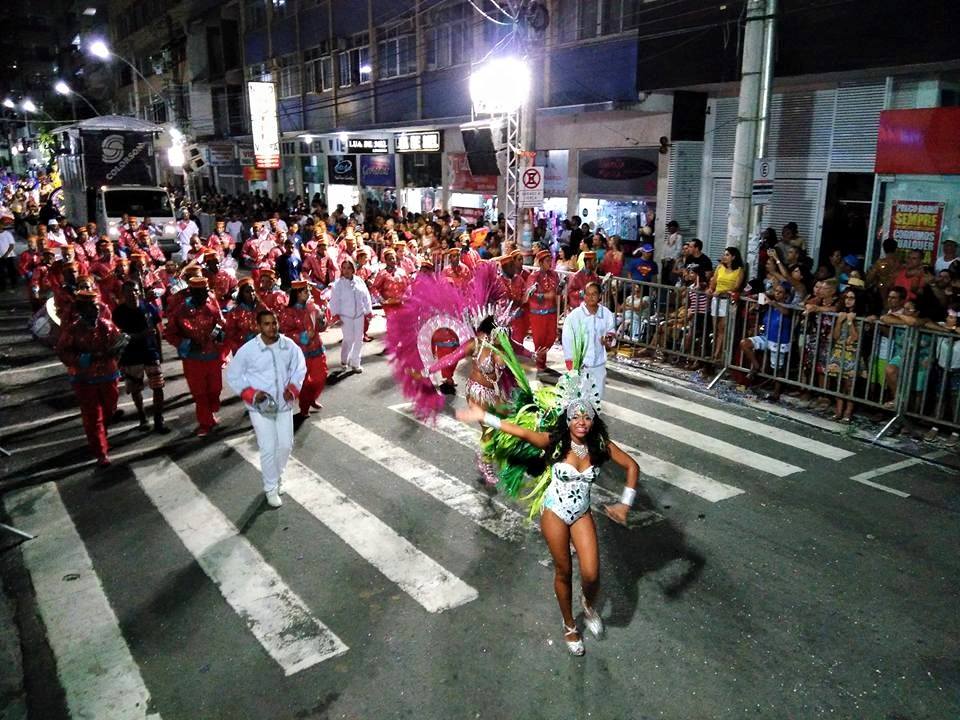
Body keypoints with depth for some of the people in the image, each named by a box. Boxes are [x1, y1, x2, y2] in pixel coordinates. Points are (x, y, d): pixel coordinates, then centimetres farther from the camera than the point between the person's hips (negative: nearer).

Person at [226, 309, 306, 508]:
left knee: (286, 444, 10)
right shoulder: (248, 350, -15)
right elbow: (233, 375, -5)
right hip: (260, 407, -3)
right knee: (268, 448, -2)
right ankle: (271, 488, 18)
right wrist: (251, 394, -17)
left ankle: (276, 476, 39)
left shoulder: (289, 345, -8)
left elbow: (299, 368, 4)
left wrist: (293, 388, -14)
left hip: (284, 404, 3)